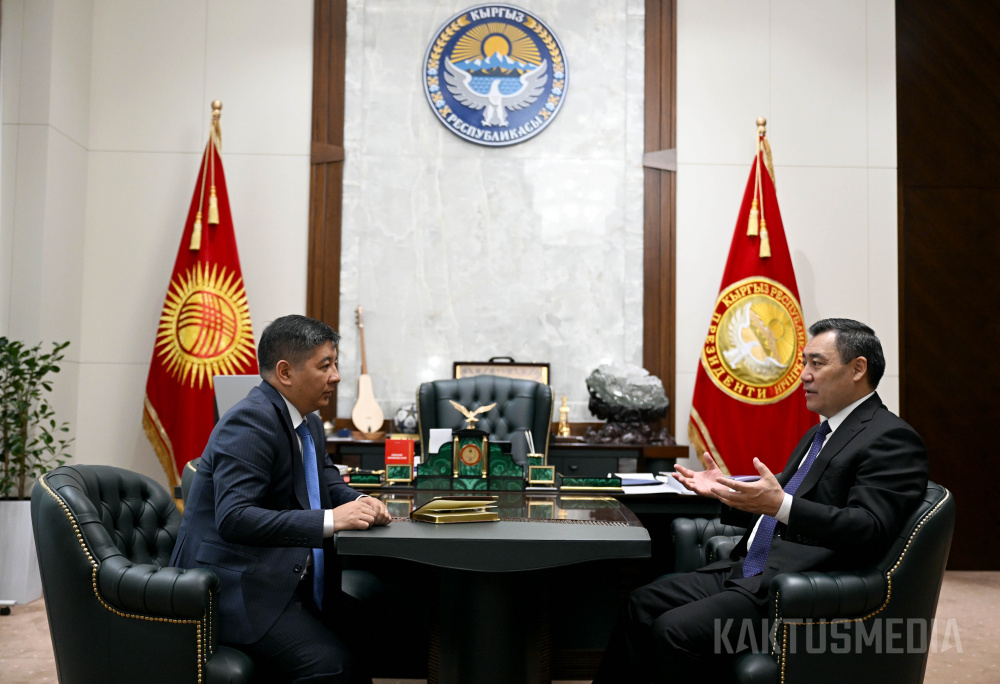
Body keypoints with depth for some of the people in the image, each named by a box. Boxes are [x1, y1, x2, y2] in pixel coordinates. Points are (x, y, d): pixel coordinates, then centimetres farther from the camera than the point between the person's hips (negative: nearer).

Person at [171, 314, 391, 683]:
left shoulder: (308, 423, 11)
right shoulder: (250, 421, -18)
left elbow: (328, 483, 19)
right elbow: (234, 518, -27)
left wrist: (360, 503, -5)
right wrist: (331, 520, -31)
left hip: (284, 580, 9)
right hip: (237, 585, -9)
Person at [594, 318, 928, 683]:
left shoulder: (892, 439, -9)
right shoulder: (820, 433, 21)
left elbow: (870, 530, -21)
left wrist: (780, 505, -32)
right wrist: (725, 491, 11)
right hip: (747, 571, 10)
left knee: (675, 630, -23)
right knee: (643, 604, 0)